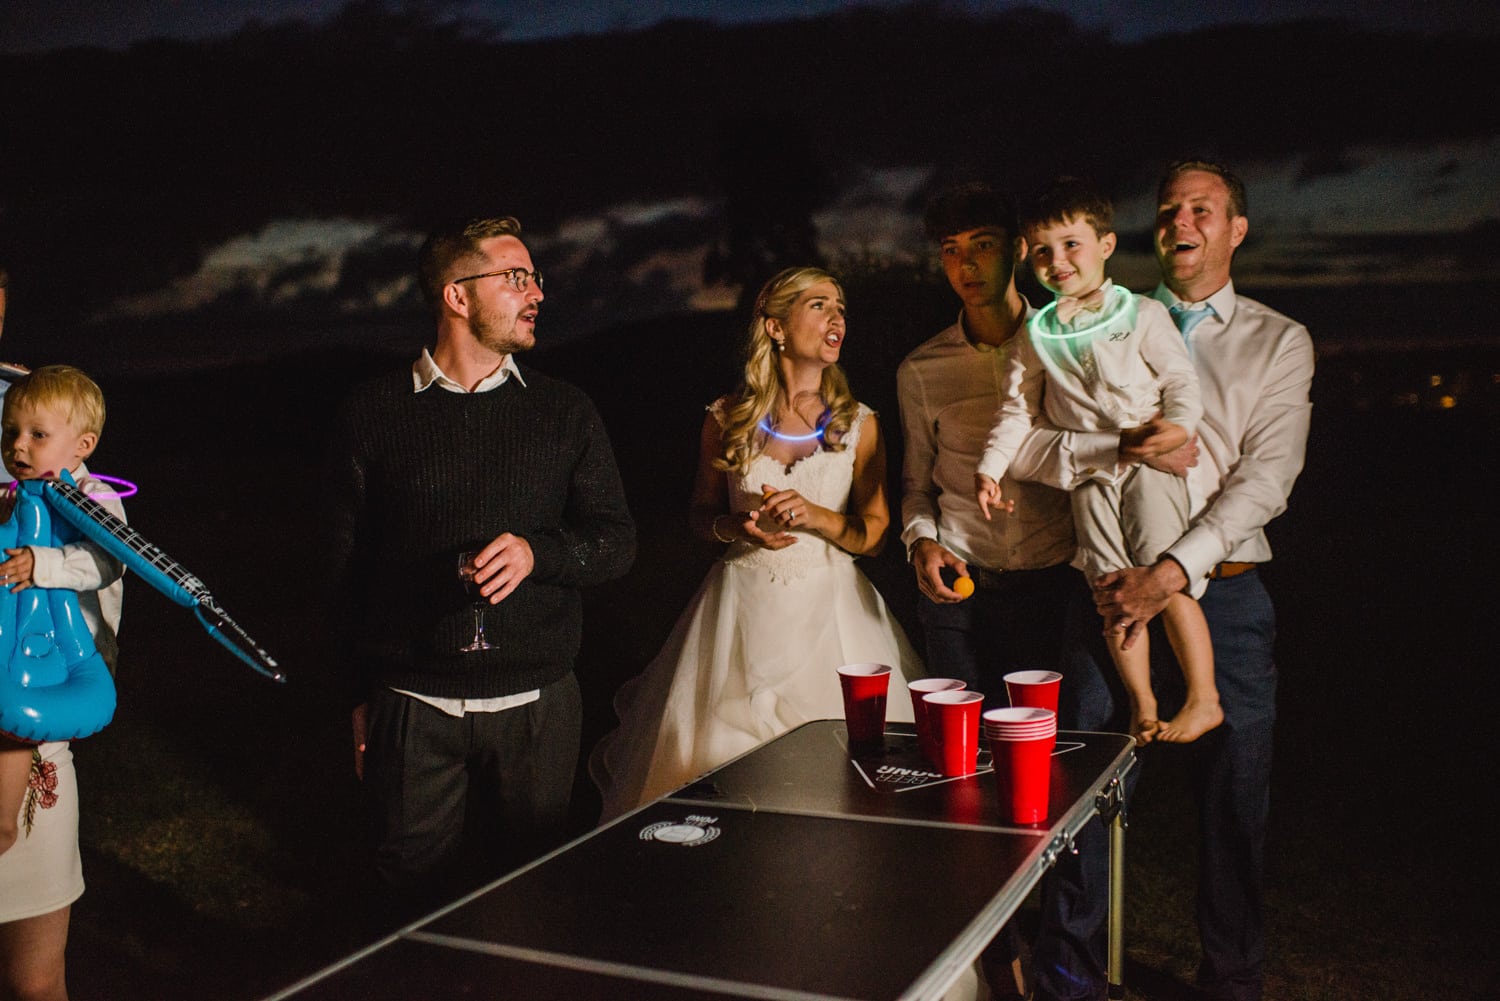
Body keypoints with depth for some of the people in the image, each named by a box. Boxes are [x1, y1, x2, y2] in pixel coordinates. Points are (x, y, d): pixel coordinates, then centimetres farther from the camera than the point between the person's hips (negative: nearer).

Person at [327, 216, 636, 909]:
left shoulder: (567, 414, 6)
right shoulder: (371, 415, 2)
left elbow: (617, 541, 4)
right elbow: (348, 564, 6)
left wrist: (536, 551, -16)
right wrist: (361, 697, 6)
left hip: (536, 707, 1)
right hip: (412, 709, -1)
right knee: (418, 897, 8)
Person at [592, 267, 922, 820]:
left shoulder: (859, 423, 2)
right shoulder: (727, 419, 2)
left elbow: (875, 535, 2)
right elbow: (700, 514, 12)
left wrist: (815, 516, -15)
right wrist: (738, 527, -9)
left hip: (829, 612, 0)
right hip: (741, 607, 0)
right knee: (718, 766, 3)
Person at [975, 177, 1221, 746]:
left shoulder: (1143, 315, 1)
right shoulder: (1036, 336, 9)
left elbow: (1181, 379, -1)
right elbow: (1016, 407, 11)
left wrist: (1178, 425, -21)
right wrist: (990, 468, 1)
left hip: (1148, 463, -3)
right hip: (1087, 474, 3)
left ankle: (1203, 698, 2)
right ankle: (1142, 707, 15)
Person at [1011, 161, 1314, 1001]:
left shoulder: (1279, 342, 7)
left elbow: (1266, 479, -6)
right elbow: (1023, 446, -1)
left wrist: (1173, 572, -18)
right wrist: (1126, 449, -18)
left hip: (1223, 592, 0)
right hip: (1113, 585, 0)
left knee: (1234, 799, 8)